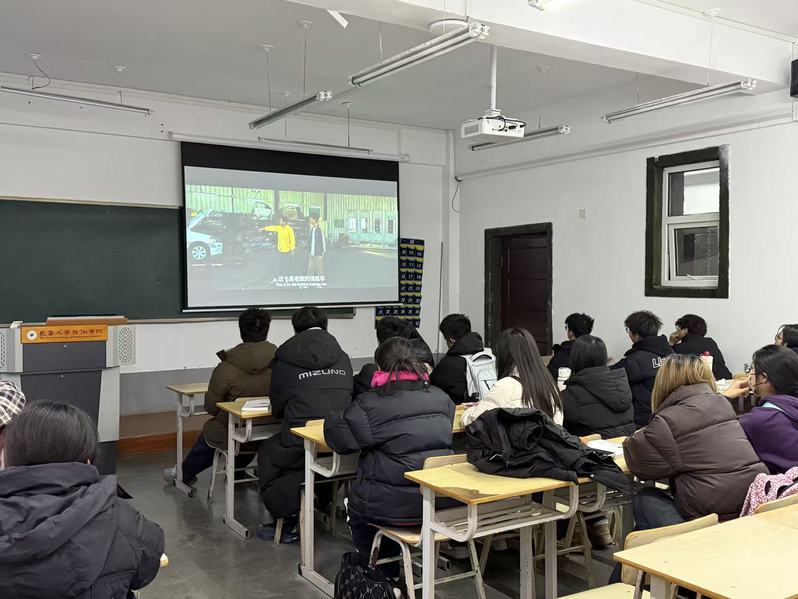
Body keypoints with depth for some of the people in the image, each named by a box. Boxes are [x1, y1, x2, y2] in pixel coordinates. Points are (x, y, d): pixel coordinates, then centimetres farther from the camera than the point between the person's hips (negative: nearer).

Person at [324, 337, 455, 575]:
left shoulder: (371, 403, -15)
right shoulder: (441, 398, 1)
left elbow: (336, 435, -8)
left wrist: (335, 417, 14)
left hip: (396, 506, -5)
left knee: (354, 505, 29)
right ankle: (391, 574, 44)